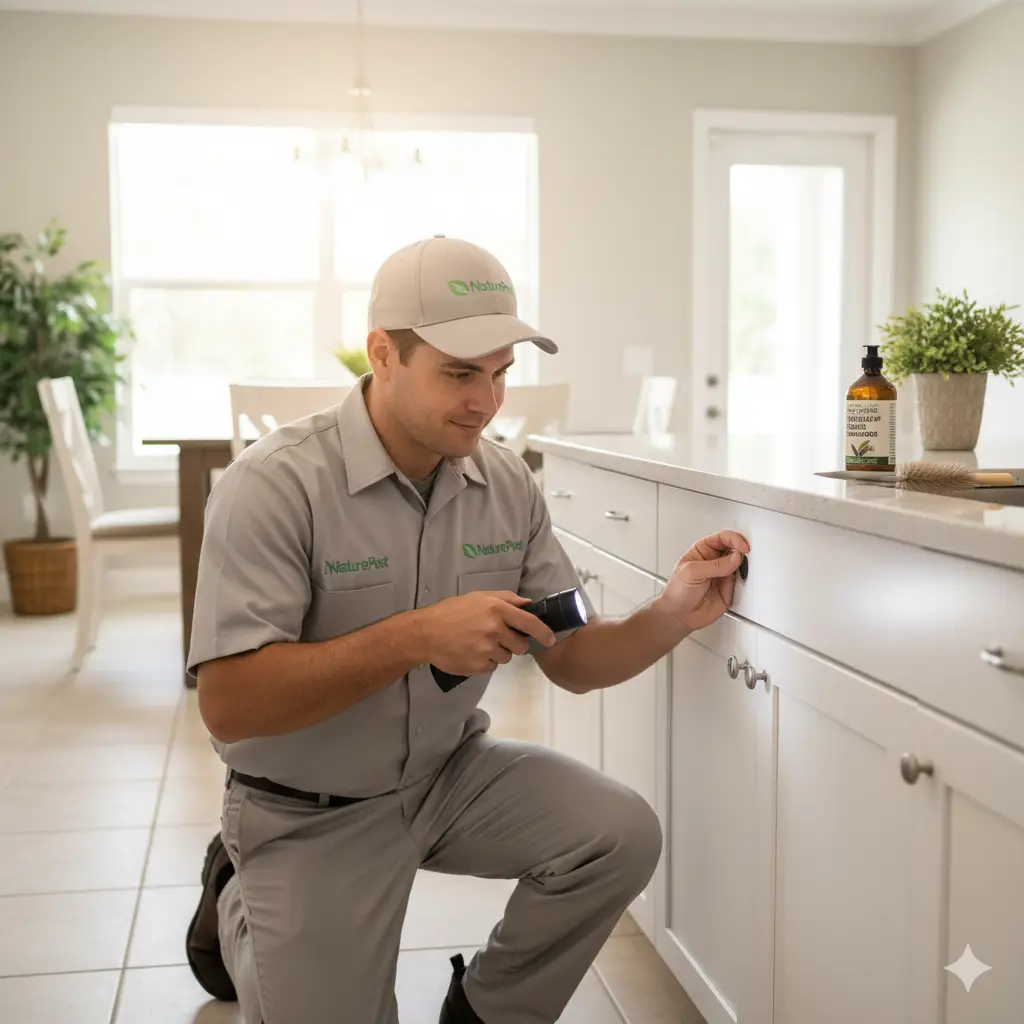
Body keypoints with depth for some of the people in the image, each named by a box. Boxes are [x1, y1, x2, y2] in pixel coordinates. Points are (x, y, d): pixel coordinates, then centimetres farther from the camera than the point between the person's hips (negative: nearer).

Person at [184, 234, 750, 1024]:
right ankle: (238, 905, 31)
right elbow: (228, 705, -28)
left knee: (621, 835, -14)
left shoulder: (507, 484, -7)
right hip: (309, 813, -4)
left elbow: (573, 661, -2)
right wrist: (416, 636, -35)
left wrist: (671, 618, -23)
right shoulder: (276, 485, -23)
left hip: (453, 773, 4)